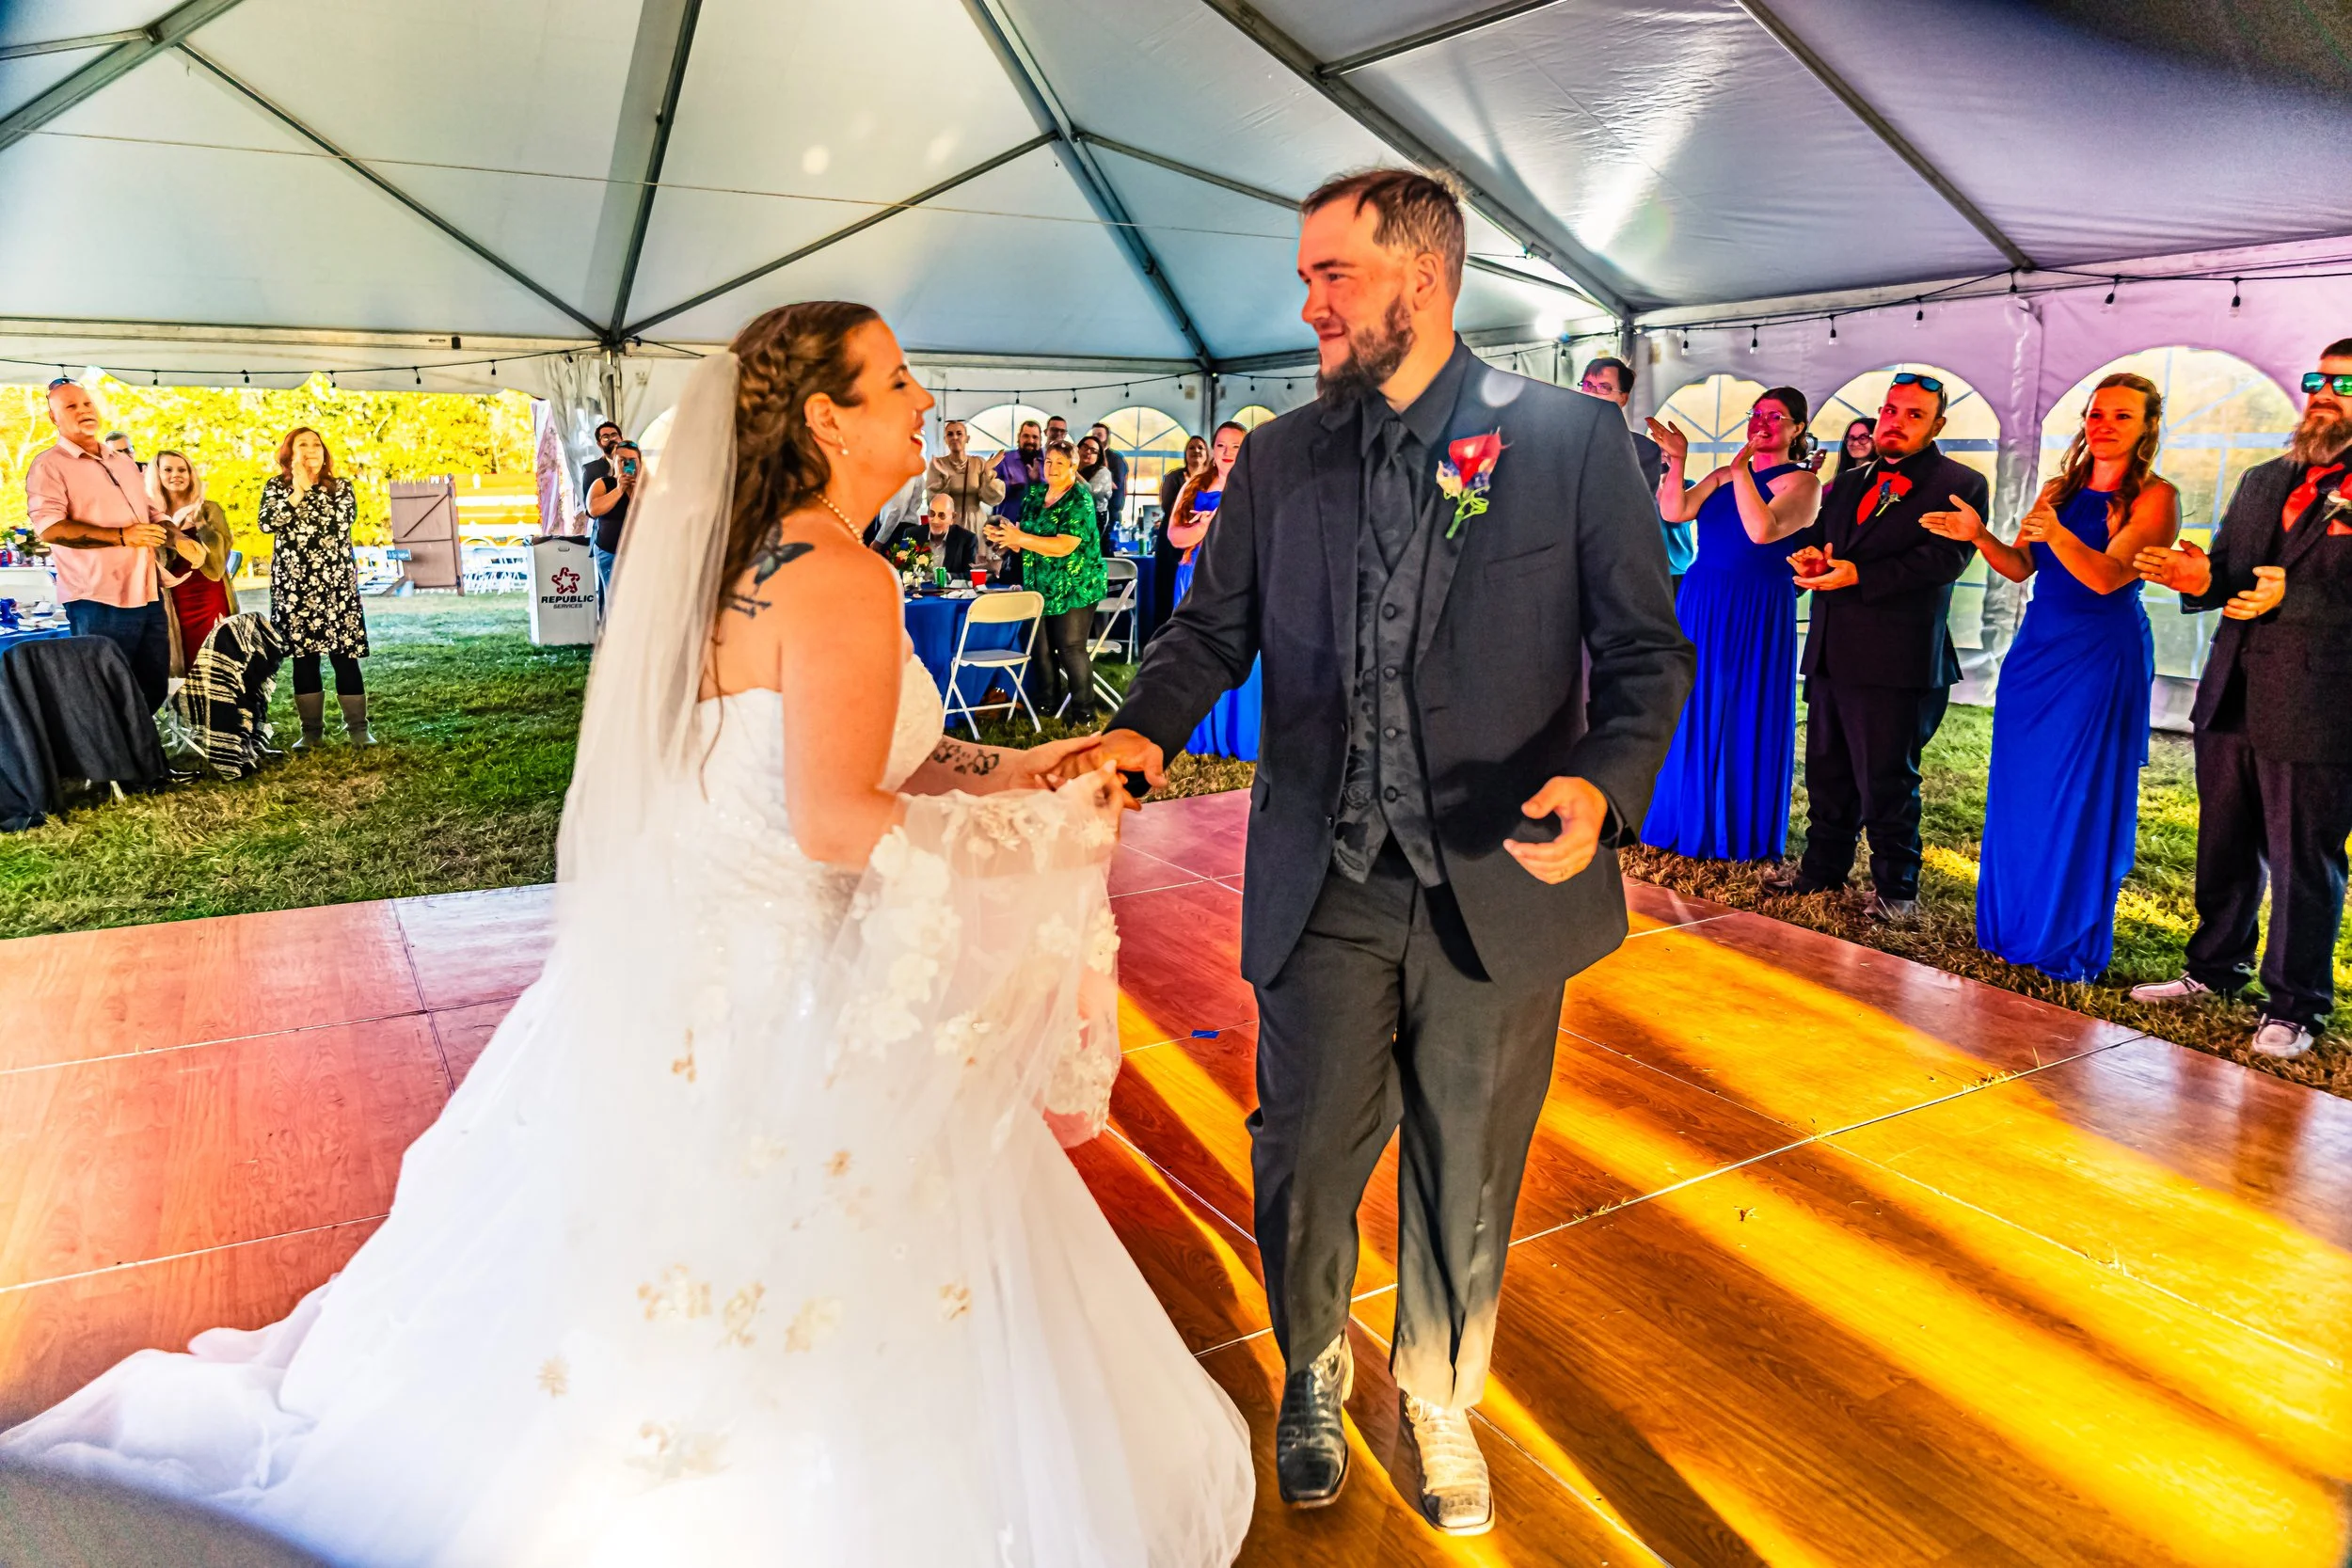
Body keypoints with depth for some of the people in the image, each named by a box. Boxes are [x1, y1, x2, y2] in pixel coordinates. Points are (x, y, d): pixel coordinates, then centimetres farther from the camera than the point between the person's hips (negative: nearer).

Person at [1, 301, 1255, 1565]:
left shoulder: (747, 560, 8)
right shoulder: (842, 580, -20)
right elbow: (837, 823, -26)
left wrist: (1014, 771, 10)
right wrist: (1035, 830, -14)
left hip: (693, 962, 10)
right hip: (784, 993, -10)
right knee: (819, 1298, 8)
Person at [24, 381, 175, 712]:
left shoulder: (124, 463, 20)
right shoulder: (49, 465, -3)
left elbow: (153, 514, 29)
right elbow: (49, 528, -16)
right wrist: (121, 536, -21)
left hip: (148, 596, 7)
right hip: (99, 601, -7)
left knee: (155, 691, 10)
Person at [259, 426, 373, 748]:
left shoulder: (341, 486, 7)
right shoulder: (276, 487, 8)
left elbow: (341, 521, -11)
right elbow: (267, 523, -8)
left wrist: (310, 489, -7)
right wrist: (296, 492, -10)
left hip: (335, 583, -1)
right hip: (292, 585, 1)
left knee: (344, 654, -5)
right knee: (303, 657, 3)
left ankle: (357, 727, 1)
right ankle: (311, 729, 10)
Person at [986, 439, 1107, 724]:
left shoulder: (1080, 501, -12)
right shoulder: (1035, 494, 9)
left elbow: (1063, 546, -23)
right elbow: (1025, 539, 15)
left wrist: (1020, 537, -23)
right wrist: (1006, 538, -8)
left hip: (1074, 589, -6)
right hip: (1039, 588, 6)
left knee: (1071, 649, -6)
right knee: (1042, 648, 11)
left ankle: (1083, 712, 3)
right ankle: (1047, 702, 26)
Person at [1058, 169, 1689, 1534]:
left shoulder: (1575, 439, -3)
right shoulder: (1279, 459, 5)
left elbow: (1648, 646, -3)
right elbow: (1215, 626, 8)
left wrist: (1604, 782, -23)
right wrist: (1148, 729, -12)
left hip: (1498, 893, -1)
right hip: (1325, 893, 2)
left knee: (1466, 1184, 16)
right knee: (1304, 1169, 12)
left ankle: (1439, 1405, 44)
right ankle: (1313, 1382, 43)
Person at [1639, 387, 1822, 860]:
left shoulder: (1801, 482, -5)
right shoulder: (1724, 475, 12)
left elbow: (1762, 530, -22)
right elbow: (1673, 512, 0)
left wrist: (1741, 471, -19)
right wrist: (1677, 460, -10)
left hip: (1755, 613, -5)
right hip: (1701, 606, 6)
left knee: (1743, 716, 2)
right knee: (1692, 711, 10)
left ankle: (1739, 830, 16)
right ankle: (1690, 816, 25)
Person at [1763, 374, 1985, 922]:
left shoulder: (1961, 485, -3)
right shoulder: (1849, 482, 19)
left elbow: (1944, 558, -15)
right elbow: (1816, 534, 18)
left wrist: (1858, 575, -23)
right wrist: (1810, 554, -7)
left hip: (1897, 662, -6)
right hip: (1831, 652, 7)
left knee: (1887, 781, 1)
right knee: (1826, 772, 15)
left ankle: (1895, 886, 15)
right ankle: (1823, 867, 30)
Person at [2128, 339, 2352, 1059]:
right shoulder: (2263, 482, 14)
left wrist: (2291, 598, -22)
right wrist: (2200, 580, -6)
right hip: (2231, 703, 7)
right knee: (2225, 851, 18)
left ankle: (2293, 1007, 15)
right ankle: (2216, 970, 33)